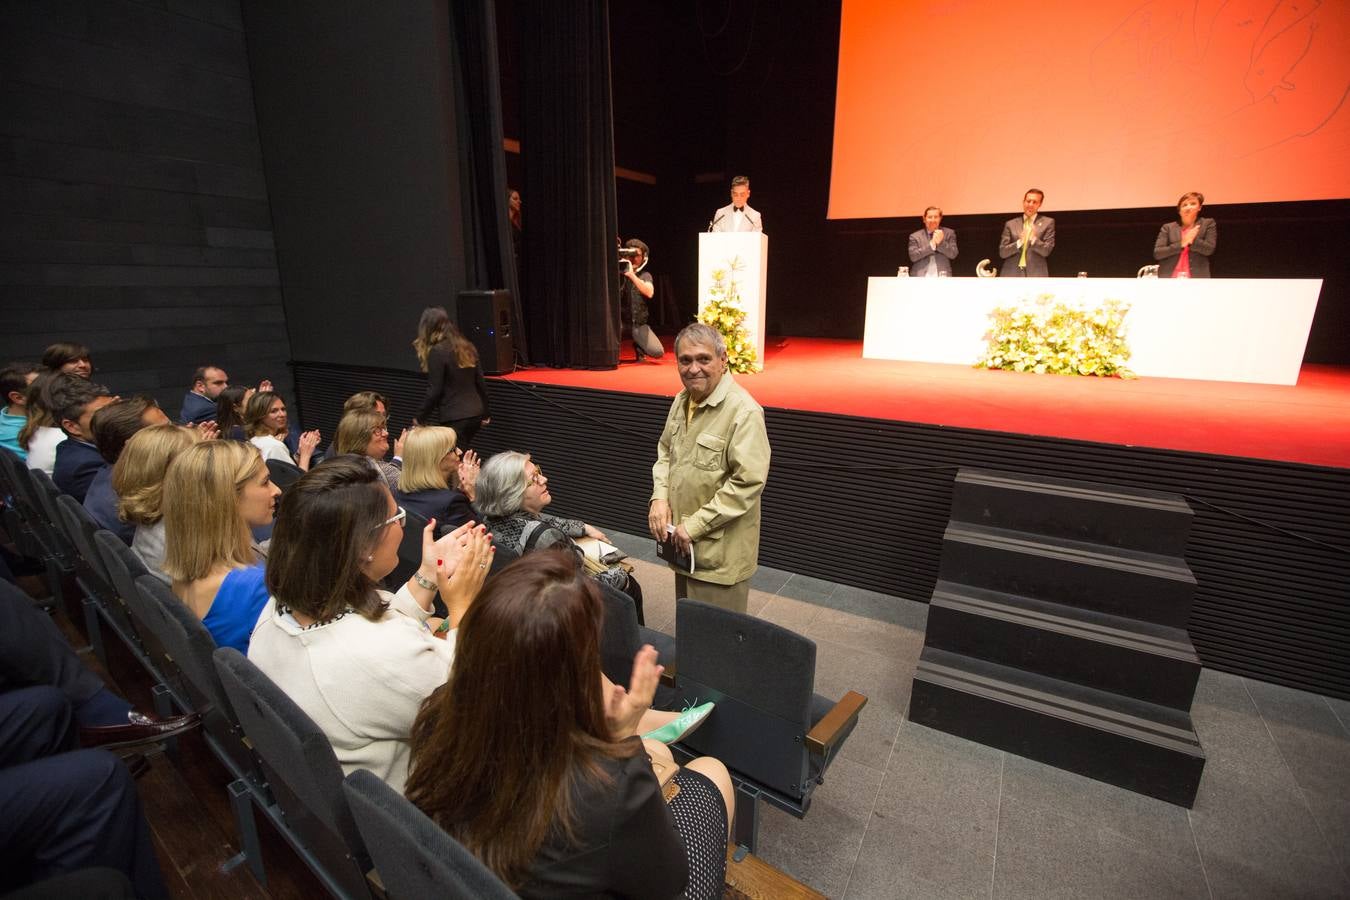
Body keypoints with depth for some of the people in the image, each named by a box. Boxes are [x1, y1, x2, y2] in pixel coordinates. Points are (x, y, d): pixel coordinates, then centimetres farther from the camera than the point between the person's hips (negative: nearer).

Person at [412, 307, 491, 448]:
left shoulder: (437, 352, -11)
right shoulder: (466, 347, 10)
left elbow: (434, 391, -12)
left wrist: (419, 417, 0)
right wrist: (486, 412, 20)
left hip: (454, 419, -7)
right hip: (475, 414, 7)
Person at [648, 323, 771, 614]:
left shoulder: (743, 411, -21)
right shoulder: (682, 400, 6)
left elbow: (748, 482, -24)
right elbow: (665, 451, 16)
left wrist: (695, 525, -20)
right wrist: (659, 497, -2)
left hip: (719, 551, -7)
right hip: (683, 543, 8)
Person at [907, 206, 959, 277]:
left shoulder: (949, 233, 11)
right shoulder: (915, 236, 8)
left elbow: (953, 254, 1)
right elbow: (913, 257, -7)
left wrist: (941, 242, -15)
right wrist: (931, 244, -16)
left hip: (942, 277, 1)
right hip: (920, 278, -1)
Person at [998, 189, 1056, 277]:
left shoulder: (1047, 223, 10)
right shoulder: (1010, 224, 13)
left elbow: (1047, 251, 0)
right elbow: (1002, 252, 5)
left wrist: (1034, 239, -19)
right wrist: (1019, 242, -14)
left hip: (1036, 274, -1)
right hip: (1012, 273, 1)